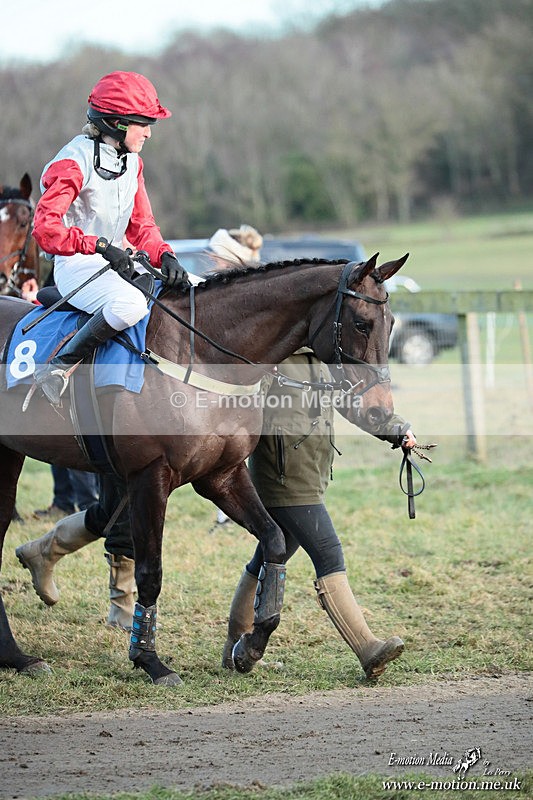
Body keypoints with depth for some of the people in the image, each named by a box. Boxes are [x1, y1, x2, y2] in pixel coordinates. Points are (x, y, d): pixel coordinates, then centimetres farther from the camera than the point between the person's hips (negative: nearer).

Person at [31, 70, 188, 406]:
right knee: (130, 304, -38)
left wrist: (165, 256, -9)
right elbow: (45, 228, -23)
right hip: (77, 267, -9)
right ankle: (58, 368, -24)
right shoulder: (74, 162, -15)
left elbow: (142, 225, 12)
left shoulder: (132, 162, 11)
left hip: (120, 263, 9)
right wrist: (101, 246, -29)